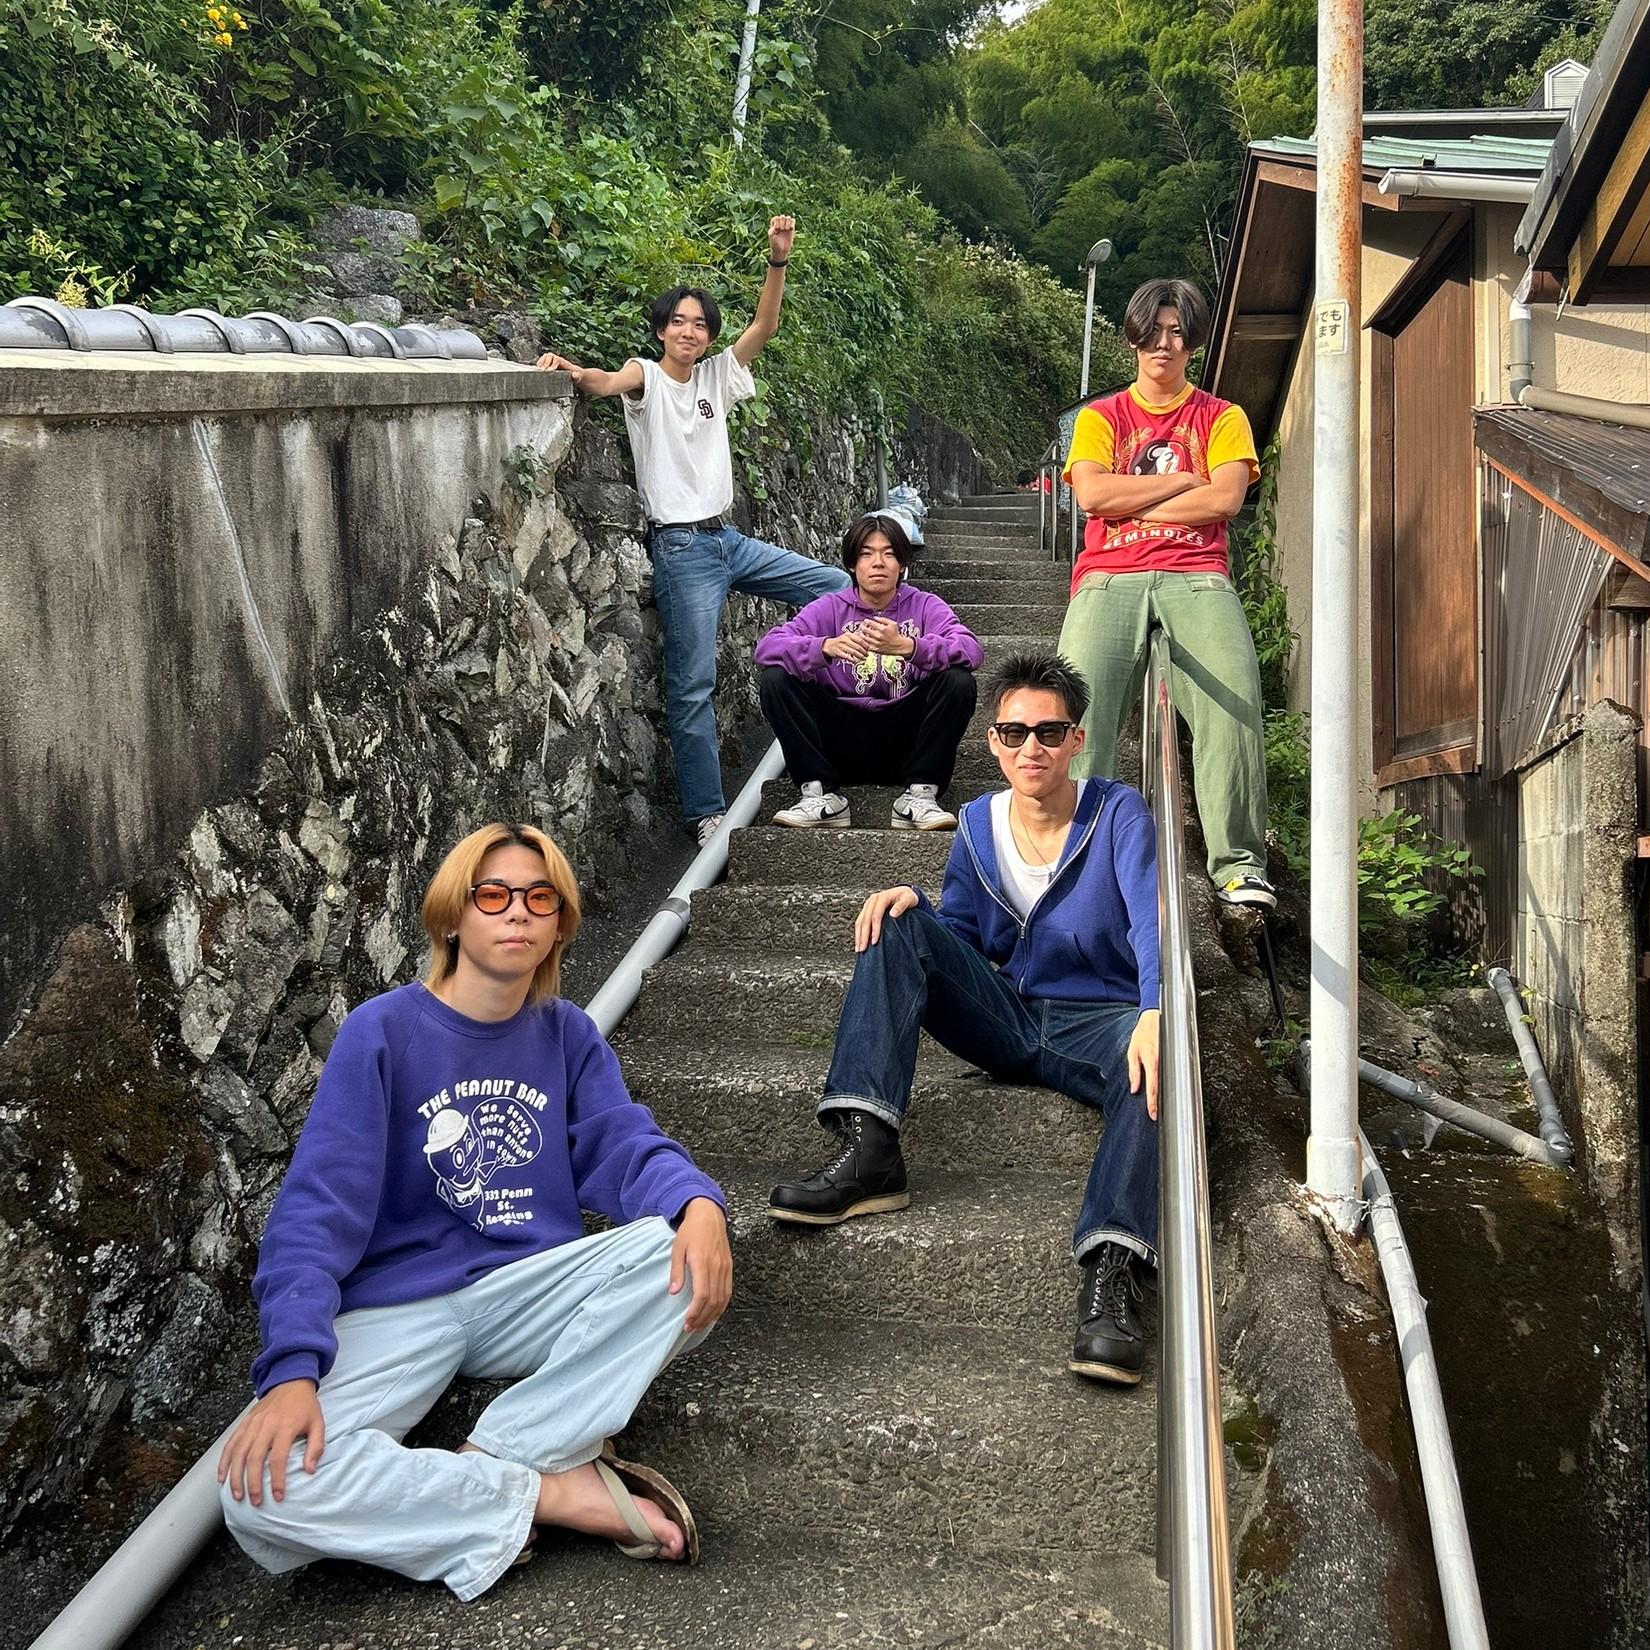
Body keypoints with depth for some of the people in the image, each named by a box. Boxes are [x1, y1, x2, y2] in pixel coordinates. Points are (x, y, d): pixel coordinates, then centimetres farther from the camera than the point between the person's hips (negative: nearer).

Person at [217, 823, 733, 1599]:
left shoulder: (568, 1034, 5)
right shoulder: (382, 1032, -8)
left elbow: (625, 1147, -5)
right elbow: (317, 1211, -15)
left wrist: (698, 1205, -30)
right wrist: (293, 1371, -29)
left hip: (529, 1290, 3)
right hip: (398, 1306, -3)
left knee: (684, 1258, -26)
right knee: (261, 1488, -30)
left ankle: (493, 1456, -22)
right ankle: (555, 1493, -21)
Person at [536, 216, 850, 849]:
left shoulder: (715, 377, 12)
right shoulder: (647, 376, -3)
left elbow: (765, 326, 2)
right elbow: (614, 382, -25)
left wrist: (779, 261, -12)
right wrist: (578, 373, -48)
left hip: (729, 537, 7)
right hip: (681, 547, -7)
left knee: (835, 585, 10)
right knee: (693, 684, -7)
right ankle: (705, 812, 1)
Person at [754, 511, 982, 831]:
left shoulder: (923, 606, 1)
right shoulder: (829, 609, 3)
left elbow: (971, 651, -18)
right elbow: (767, 646, -13)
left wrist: (907, 646, -35)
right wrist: (826, 647, -32)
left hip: (904, 741, 0)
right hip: (843, 741, 1)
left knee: (958, 681, -23)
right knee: (776, 678, -17)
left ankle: (920, 794, -16)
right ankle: (820, 793, -14)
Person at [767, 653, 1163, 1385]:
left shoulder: (1118, 814, -5)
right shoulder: (979, 823, 9)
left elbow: (1152, 922, -21)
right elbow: (961, 934, 12)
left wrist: (1156, 1012, -42)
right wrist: (912, 905, -12)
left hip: (1098, 1020, -4)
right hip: (1006, 1019, 4)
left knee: (1152, 1062, -39)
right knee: (896, 923, -16)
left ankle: (1112, 1268, -55)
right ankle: (867, 1151, -31)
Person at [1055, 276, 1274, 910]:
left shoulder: (1221, 418, 20)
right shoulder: (1100, 417, 21)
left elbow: (1225, 499, 1)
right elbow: (1092, 493, 2)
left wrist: (1131, 502, 1)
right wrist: (1183, 481, 4)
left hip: (1195, 577, 0)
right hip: (1110, 577, 1)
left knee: (1234, 693, -29)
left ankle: (1238, 861, -26)